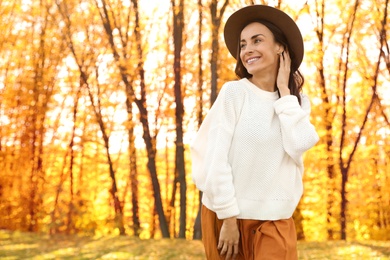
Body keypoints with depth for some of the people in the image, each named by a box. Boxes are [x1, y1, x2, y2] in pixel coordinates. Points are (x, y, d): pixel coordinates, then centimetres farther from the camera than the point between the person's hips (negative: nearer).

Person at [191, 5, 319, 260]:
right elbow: (217, 159, -10)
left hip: (276, 220, 3)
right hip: (229, 214, -3)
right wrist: (228, 219, -13)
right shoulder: (234, 92, -7)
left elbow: (299, 146, -13)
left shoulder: (298, 101, 5)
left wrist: (284, 91, -5)